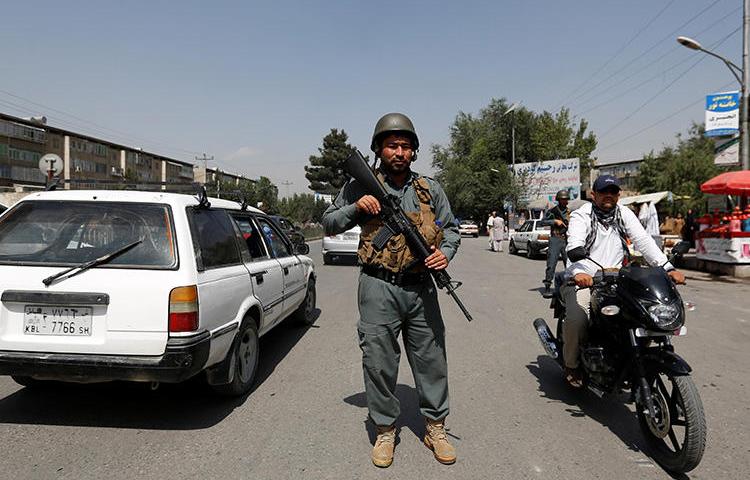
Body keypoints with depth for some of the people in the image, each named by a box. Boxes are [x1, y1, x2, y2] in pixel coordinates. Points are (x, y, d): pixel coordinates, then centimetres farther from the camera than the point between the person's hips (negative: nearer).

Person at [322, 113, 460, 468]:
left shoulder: (430, 189, 9)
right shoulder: (362, 186, 3)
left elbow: (450, 228, 16)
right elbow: (329, 224, 7)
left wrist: (446, 252, -5)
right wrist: (355, 207, -10)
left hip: (421, 288, 3)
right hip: (379, 289, -2)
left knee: (431, 360, 11)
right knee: (379, 362, 5)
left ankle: (435, 427, 29)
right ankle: (385, 431, 25)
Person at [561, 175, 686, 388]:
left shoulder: (624, 214, 10)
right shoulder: (581, 216, -5)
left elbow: (644, 241, 0)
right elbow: (575, 246, -23)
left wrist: (668, 268, -15)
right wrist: (580, 272, -43)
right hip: (582, 280, -5)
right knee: (577, 319, -29)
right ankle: (571, 365, -3)